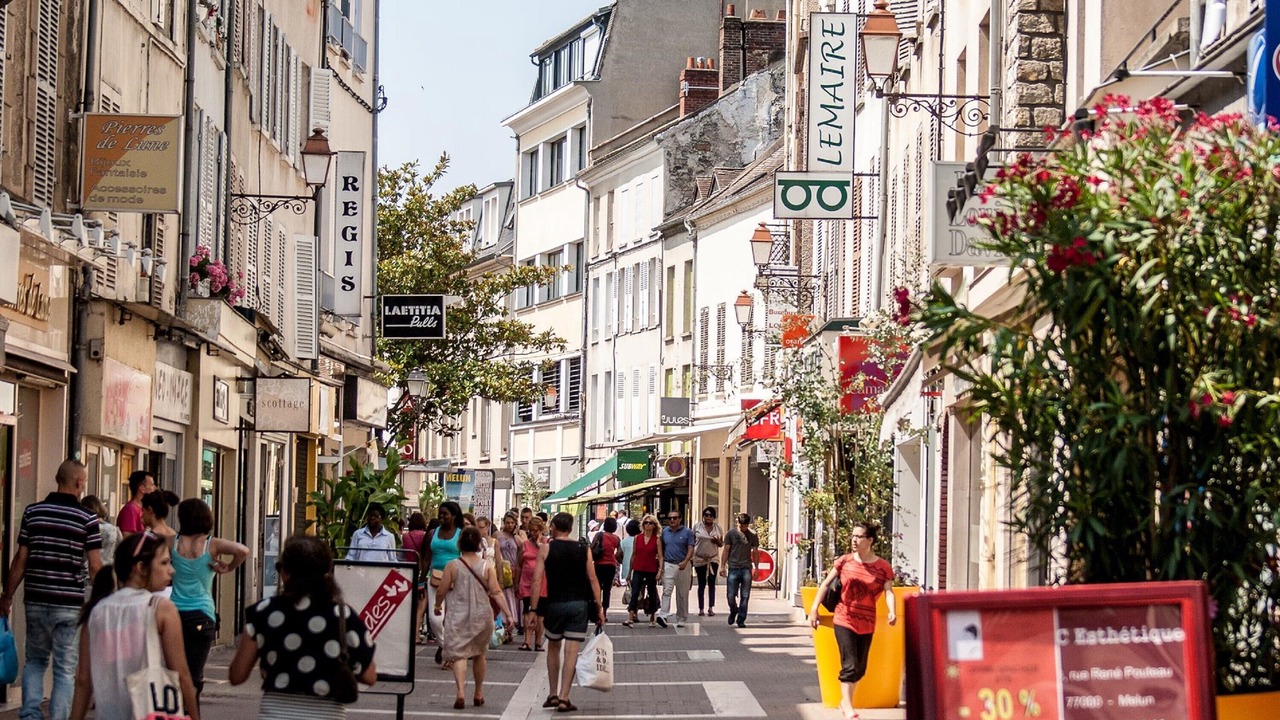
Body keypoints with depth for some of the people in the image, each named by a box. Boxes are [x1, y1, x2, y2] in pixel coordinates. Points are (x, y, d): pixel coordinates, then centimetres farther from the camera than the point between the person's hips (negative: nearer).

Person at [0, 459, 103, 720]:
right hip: (70, 604, -3)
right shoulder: (87, 518, -6)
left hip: (36, 601, 3)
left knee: (35, 660, 19)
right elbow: (95, 567, -8)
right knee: (65, 669, 4)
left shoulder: (33, 512, 2)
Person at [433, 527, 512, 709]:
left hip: (458, 614, -2)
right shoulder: (486, 566, -3)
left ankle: (460, 692, -24)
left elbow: (441, 591, -2)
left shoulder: (452, 566, -6)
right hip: (482, 615, 2)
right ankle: (478, 693, 29)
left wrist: (437, 606, 18)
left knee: (458, 653, -4)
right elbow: (496, 592, -8)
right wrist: (508, 613, -5)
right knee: (479, 654, 19)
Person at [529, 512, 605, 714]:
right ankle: (564, 698, -7)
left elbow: (537, 580, -7)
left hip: (555, 604, 0)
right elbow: (593, 580, 1)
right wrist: (599, 608, 5)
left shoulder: (546, 549, -1)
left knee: (554, 646, 19)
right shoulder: (583, 550, 4)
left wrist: (534, 609, -5)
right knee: (571, 651, -1)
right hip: (579, 604, 0)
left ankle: (553, 694, 20)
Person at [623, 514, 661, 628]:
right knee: (635, 593, -12)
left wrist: (660, 569, -16)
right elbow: (633, 555, 12)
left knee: (652, 594, 9)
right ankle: (630, 618, -19)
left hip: (651, 570, -1)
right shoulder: (637, 538, 6)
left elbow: (660, 556, -3)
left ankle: (652, 619, 20)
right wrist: (630, 570, 12)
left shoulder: (657, 539, 0)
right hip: (638, 570, 1)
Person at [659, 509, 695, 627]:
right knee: (666, 591, -13)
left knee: (682, 594, 5)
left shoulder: (687, 532, 1)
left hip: (683, 567, -1)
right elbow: (661, 550, 13)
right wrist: (661, 566, 6)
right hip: (668, 565, 1)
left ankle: (681, 619, 13)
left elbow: (690, 550, -5)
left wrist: (685, 562, -21)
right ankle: (664, 616, -23)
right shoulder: (664, 532, 10)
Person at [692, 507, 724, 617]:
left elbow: (721, 544, 12)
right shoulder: (697, 527, 1)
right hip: (699, 559, -1)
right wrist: (690, 557, -1)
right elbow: (692, 543, 5)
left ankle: (711, 608, -8)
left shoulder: (718, 527, 5)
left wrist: (718, 541, -12)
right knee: (701, 584, 4)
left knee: (712, 583, -7)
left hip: (713, 558, 1)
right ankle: (701, 609, 9)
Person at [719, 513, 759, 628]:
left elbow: (755, 552, 12)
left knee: (745, 597, -1)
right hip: (733, 568, 0)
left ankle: (741, 620, 7)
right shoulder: (731, 534, 5)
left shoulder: (752, 535, 8)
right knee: (731, 596, -2)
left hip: (746, 568, 1)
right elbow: (726, 550, 6)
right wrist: (722, 566, 1)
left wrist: (756, 568, 8)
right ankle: (733, 612, 27)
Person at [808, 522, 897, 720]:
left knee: (860, 669, 11)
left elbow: (888, 591, -11)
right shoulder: (845, 561, 0)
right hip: (844, 620, -2)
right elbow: (826, 584, 5)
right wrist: (814, 609, 2)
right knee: (849, 665, -11)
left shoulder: (883, 567, -3)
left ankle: (845, 701, 30)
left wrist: (892, 611, -30)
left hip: (866, 624, 2)